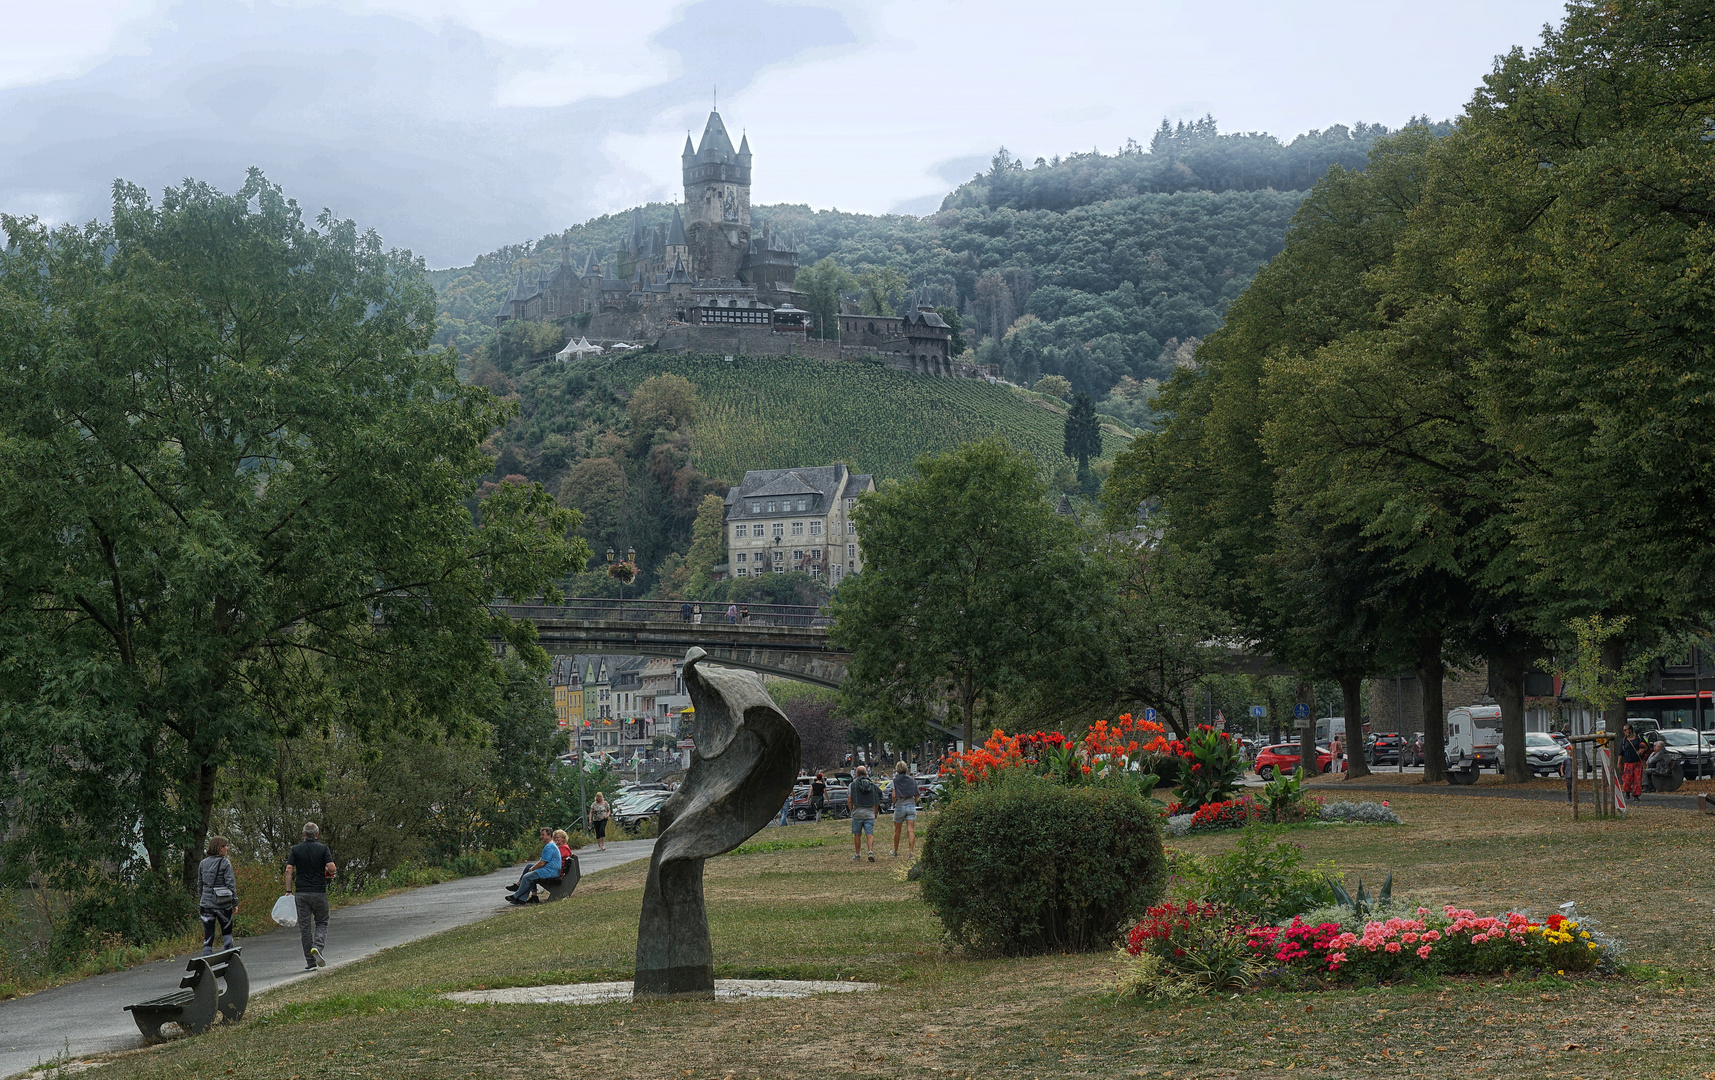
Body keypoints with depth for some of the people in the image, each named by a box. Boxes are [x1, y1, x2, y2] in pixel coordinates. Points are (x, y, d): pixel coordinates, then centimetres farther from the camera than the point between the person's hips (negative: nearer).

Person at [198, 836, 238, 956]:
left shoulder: (203, 863, 6)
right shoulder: (225, 863, -8)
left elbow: (199, 884, 11)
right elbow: (231, 884, -9)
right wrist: (235, 903, -1)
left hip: (206, 904, 3)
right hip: (223, 905, -3)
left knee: (208, 936, 5)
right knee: (227, 933, 10)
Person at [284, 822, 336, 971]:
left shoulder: (296, 850, 3)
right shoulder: (323, 848, -1)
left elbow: (289, 871, -4)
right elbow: (331, 867, -11)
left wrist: (288, 891, -1)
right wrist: (328, 872, 12)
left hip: (301, 893, 1)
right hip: (319, 892, -1)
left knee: (304, 927, 5)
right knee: (321, 923, 13)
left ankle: (310, 962, 5)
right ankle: (318, 946, -16)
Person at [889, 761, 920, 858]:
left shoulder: (896, 780, -3)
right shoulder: (912, 779, 5)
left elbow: (894, 796, -7)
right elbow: (916, 795, 6)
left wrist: (894, 804, 9)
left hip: (900, 806, -2)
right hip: (911, 806, 2)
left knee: (897, 830, 13)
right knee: (911, 830, -4)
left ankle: (895, 851, 24)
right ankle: (911, 852, -15)